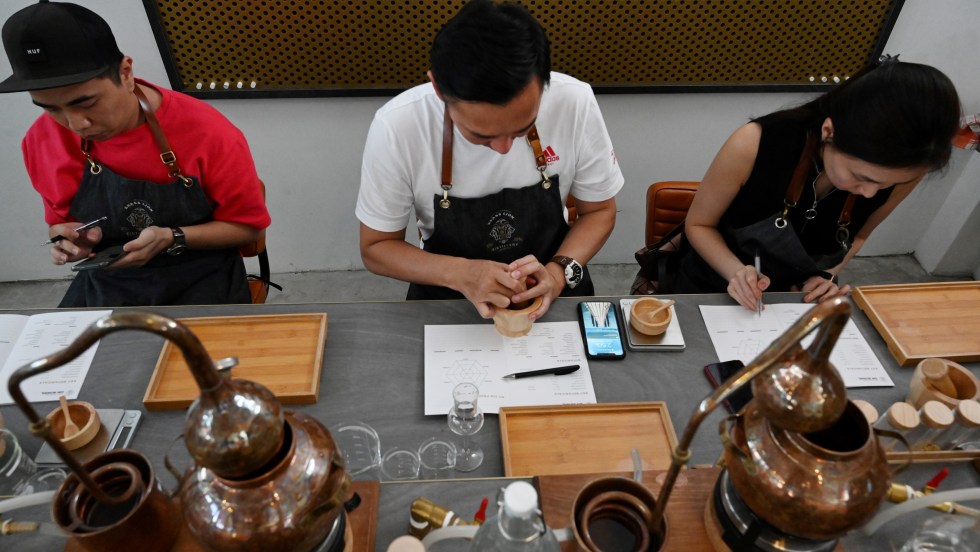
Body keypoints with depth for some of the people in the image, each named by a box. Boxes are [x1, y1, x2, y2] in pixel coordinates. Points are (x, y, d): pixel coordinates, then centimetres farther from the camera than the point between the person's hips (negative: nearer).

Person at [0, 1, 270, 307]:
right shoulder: (43, 140, -5)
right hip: (104, 285, 4)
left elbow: (248, 224, -9)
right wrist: (66, 237, -10)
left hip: (199, 282, -3)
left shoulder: (207, 132, -19)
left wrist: (172, 238, -22)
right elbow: (61, 218, 13)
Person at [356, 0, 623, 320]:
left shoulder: (575, 103, -20)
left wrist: (559, 272, -21)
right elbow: (376, 248, -10)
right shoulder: (397, 128, -23)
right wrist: (459, 274, -26)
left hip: (550, 293, 1)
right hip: (446, 298, -1)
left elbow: (599, 210, -4)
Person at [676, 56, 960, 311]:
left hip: (797, 301, 2)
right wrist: (737, 272, -28)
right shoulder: (754, 144, -26)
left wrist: (825, 275, -10)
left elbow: (857, 235, 6)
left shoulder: (901, 171, -15)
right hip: (711, 294, -1)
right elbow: (698, 225, -12)